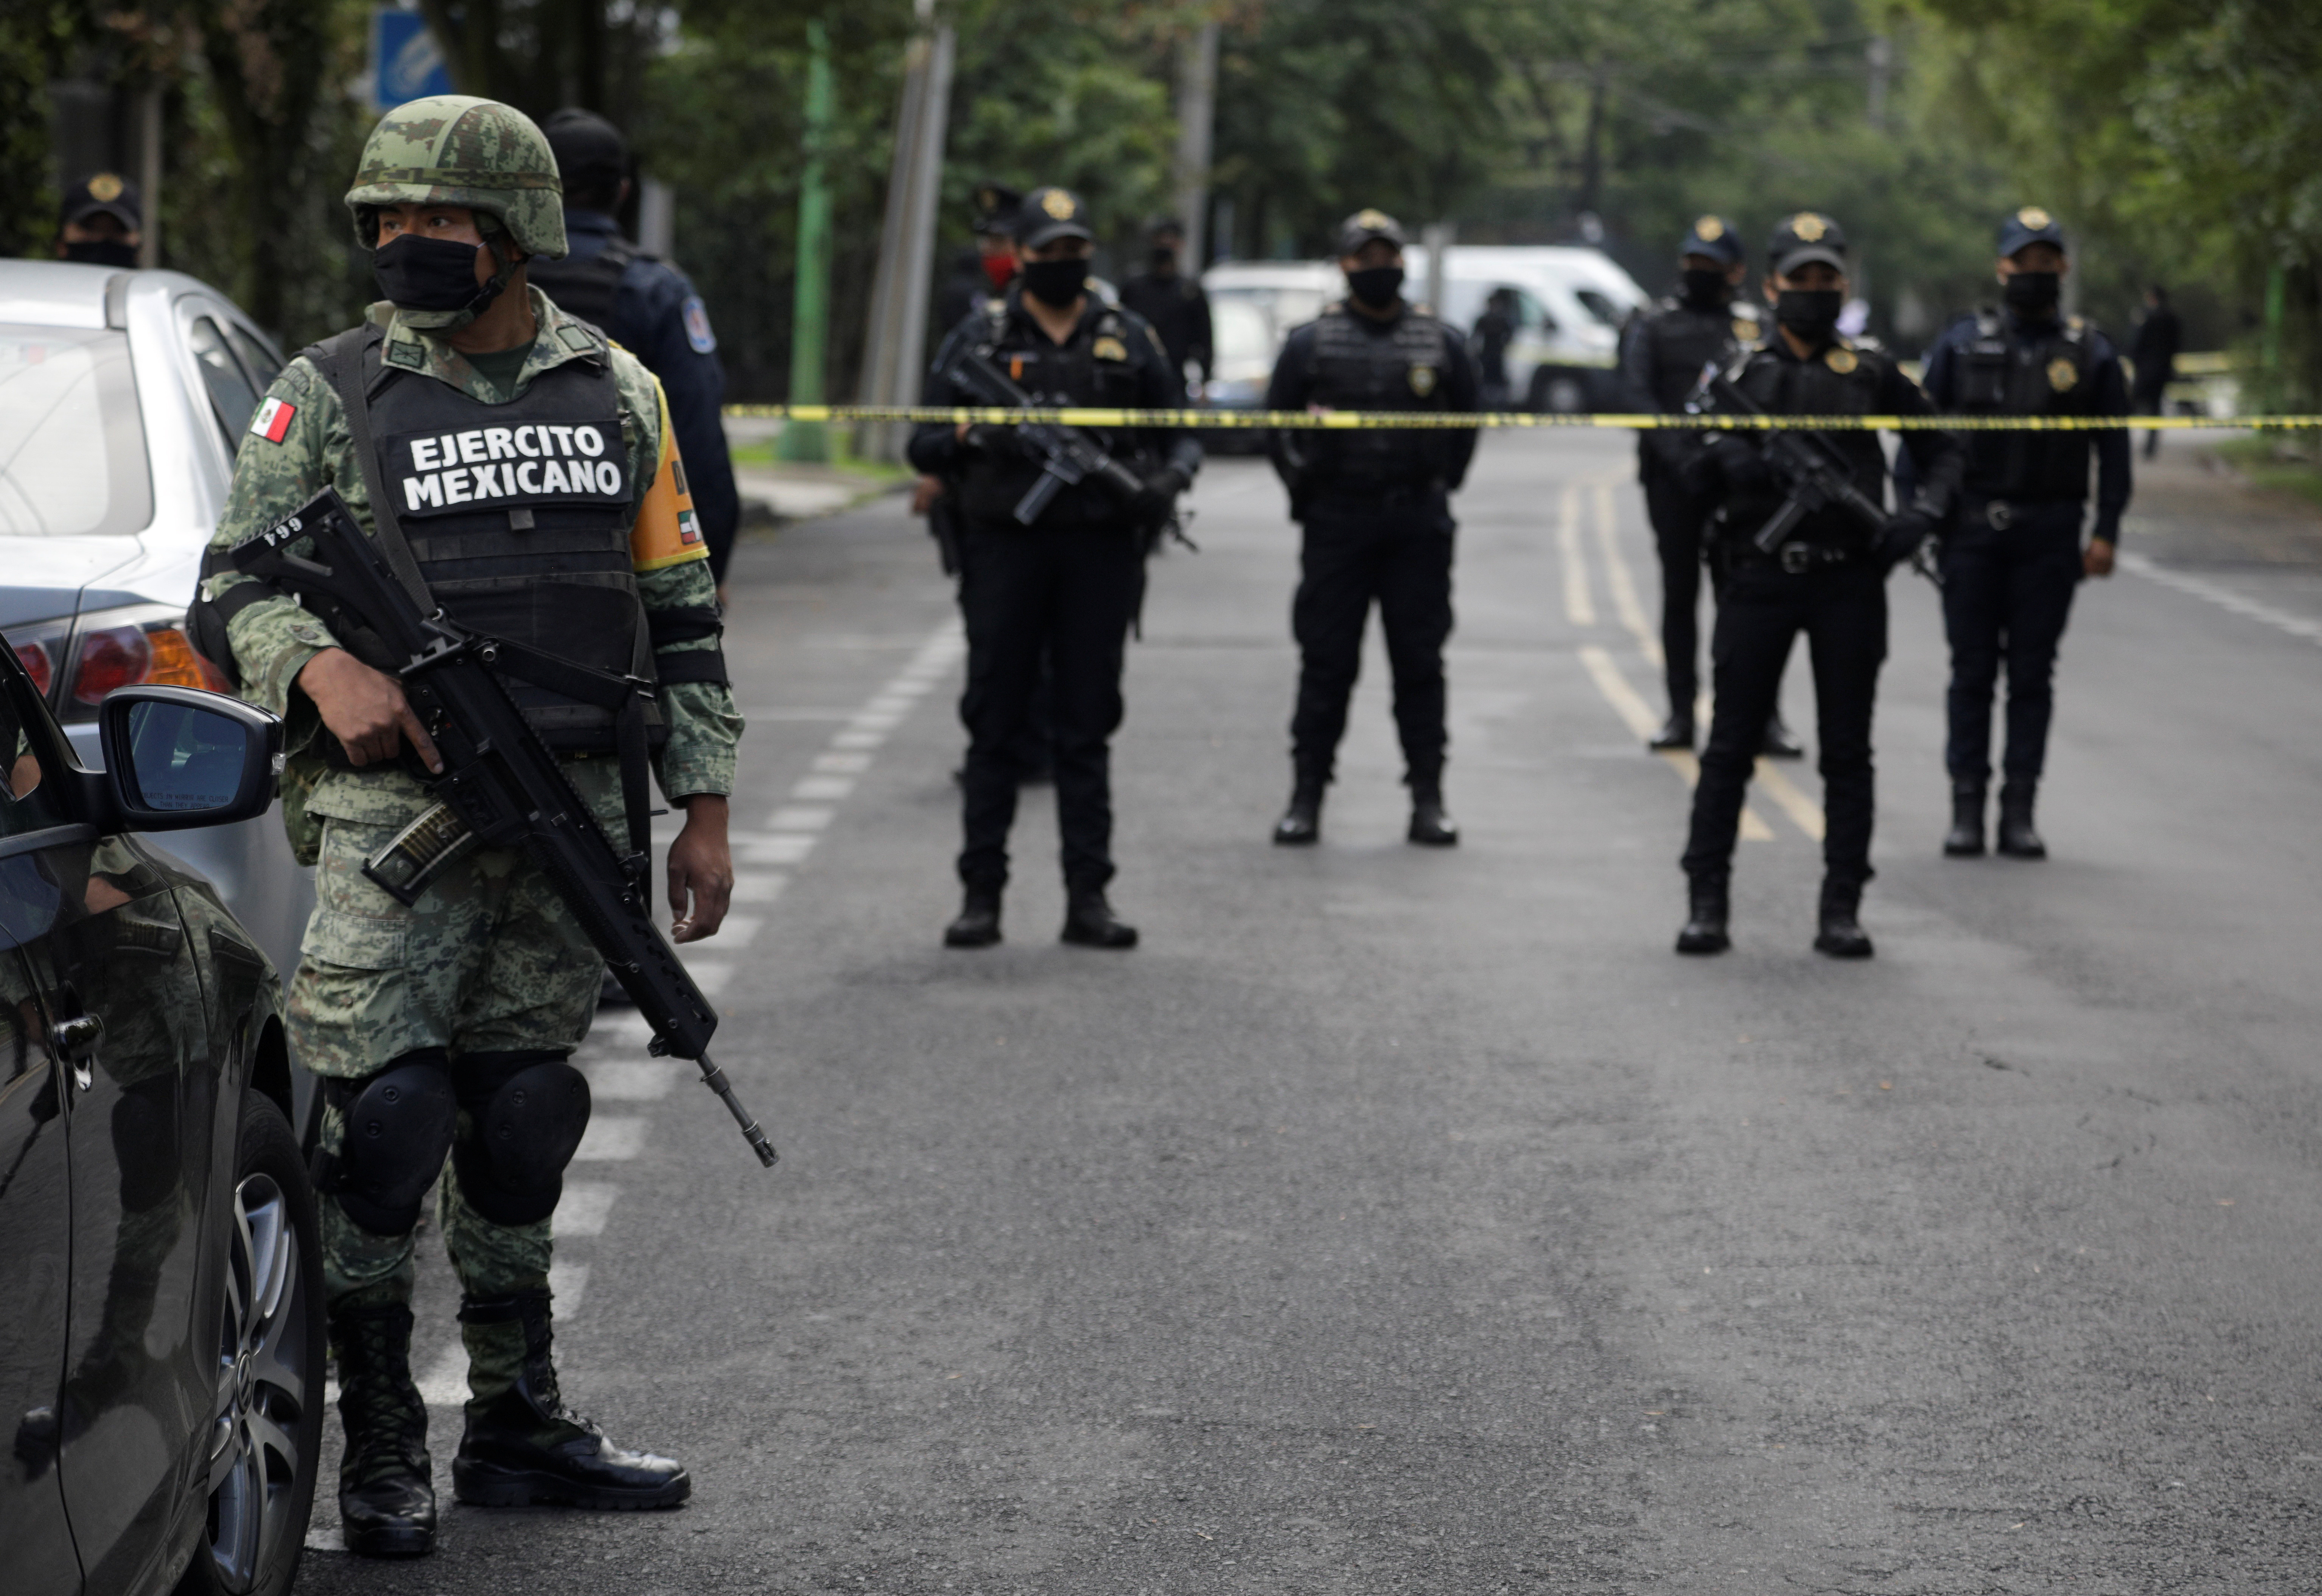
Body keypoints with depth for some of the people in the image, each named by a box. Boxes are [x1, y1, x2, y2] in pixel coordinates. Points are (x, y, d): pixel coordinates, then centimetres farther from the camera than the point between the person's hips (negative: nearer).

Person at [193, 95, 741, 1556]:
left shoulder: (620, 394, 10)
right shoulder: (328, 396, 1)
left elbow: (681, 612, 13)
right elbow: (236, 584, 0)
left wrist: (704, 810, 8)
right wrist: (323, 668, -22)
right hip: (392, 814, -3)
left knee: (522, 1127, 10)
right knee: (385, 1121, -10)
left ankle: (521, 1423, 21)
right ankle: (382, 1452, 1)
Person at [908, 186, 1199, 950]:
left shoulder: (1128, 339, 10)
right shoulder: (980, 338, 6)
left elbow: (1181, 432, 15)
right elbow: (925, 446, 6)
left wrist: (1172, 475, -7)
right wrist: (973, 436, -15)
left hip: (1099, 551, 1)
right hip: (1006, 545, -1)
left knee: (1088, 730, 4)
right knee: (994, 725, 1)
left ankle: (1088, 898, 6)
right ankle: (981, 894, 5)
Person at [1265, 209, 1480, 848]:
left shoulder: (1442, 344, 7)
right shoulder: (1311, 342, 3)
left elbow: (1465, 424, 16)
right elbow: (1278, 422, 10)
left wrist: (1439, 491, 10)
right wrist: (1305, 488, 5)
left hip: (1418, 530, 1)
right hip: (1336, 526, -1)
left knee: (1419, 663, 3)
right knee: (1326, 664, 0)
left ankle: (1428, 800, 9)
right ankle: (1306, 798, 5)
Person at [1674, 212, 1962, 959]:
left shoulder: (1872, 373, 8)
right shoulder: (1738, 372, 8)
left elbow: (1941, 451, 15)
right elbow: (1698, 481, 6)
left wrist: (1923, 511, -4)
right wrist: (1724, 463, -17)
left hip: (1849, 584, 0)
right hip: (1759, 580, 0)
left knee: (1848, 752, 2)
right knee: (1730, 747, 0)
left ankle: (1842, 910, 7)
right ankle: (1706, 903, 6)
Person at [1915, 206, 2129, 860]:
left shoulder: (2091, 353, 6)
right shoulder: (1963, 342, 7)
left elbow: (2114, 450, 6)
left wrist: (2105, 534, -2)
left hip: (2049, 536, 0)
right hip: (1971, 529, 0)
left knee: (2032, 676, 3)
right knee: (1972, 672, 3)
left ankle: (2019, 812, 7)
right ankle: (1966, 808, 8)